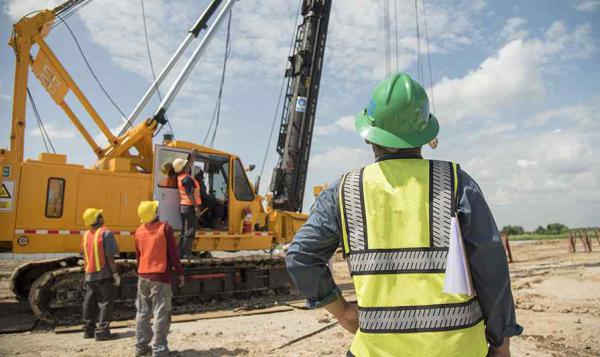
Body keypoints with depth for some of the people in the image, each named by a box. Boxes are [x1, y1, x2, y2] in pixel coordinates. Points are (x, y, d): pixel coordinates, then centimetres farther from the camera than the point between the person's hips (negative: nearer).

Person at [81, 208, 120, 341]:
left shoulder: (85, 235, 10)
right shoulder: (106, 233, -12)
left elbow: (84, 257, 14)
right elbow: (109, 256, -17)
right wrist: (115, 272, -14)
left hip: (90, 275, 7)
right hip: (104, 274, -7)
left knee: (90, 303, 16)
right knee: (106, 303, 0)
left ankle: (88, 330, 26)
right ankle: (102, 332, -1)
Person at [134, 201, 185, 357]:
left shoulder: (139, 231, 6)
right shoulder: (164, 227, -10)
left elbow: (138, 256, 14)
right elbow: (173, 253, -10)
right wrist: (180, 273, -3)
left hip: (143, 276, 6)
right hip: (160, 276, -6)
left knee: (142, 312, 13)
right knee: (161, 314, -1)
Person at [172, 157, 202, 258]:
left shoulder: (181, 177, 12)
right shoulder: (187, 178, -16)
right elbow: (190, 194, -21)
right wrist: (196, 207, -22)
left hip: (183, 206, 10)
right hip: (190, 206, -10)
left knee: (184, 231, 14)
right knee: (190, 231, -6)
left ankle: (181, 252, 18)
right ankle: (186, 253, -4)